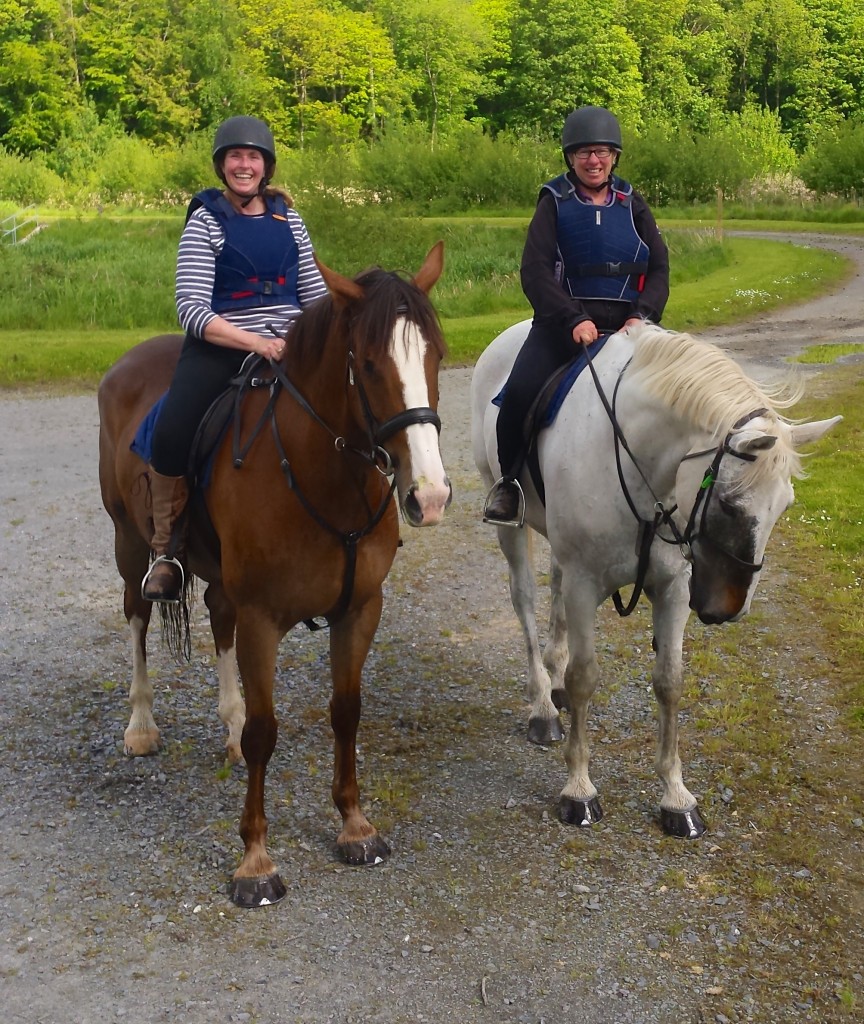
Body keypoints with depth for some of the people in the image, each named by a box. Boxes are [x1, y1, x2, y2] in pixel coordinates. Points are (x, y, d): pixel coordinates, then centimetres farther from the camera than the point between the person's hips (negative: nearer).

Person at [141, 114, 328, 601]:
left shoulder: (288, 218, 13)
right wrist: (255, 343, -22)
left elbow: (316, 293, 17)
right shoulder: (206, 221, 1)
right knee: (171, 436, -27)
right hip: (219, 347, -4)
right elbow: (193, 309, -9)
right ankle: (166, 550, -7)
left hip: (290, 346, 4)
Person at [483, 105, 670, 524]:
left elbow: (659, 269, 8)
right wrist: (574, 319, -19)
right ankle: (509, 480, -4)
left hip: (626, 326, 2)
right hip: (564, 321, -2)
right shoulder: (555, 202, 5)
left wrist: (642, 316, -12)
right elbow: (534, 270, -6)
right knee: (521, 391, -26)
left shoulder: (632, 204, 12)